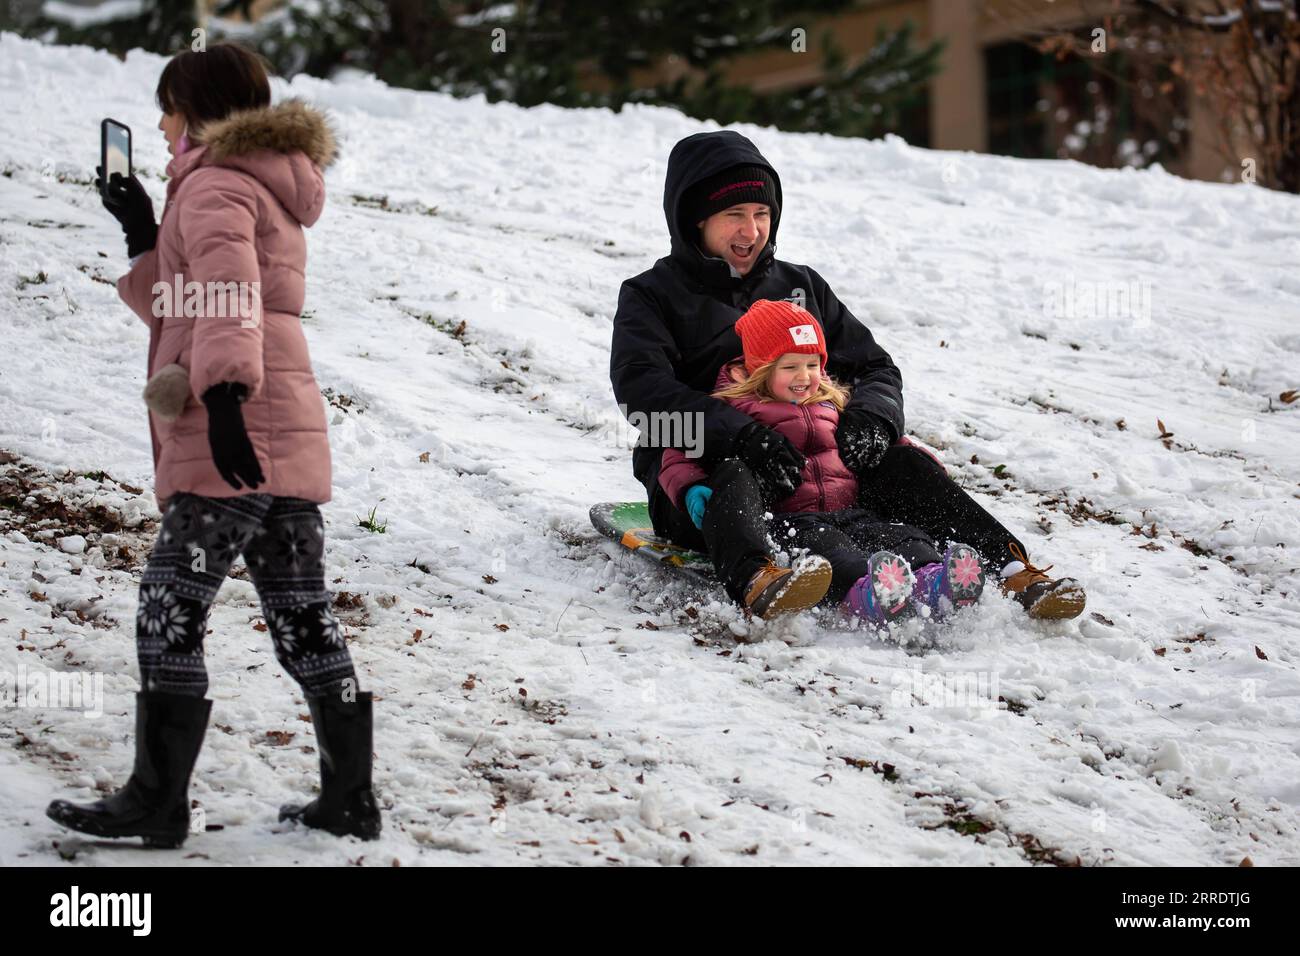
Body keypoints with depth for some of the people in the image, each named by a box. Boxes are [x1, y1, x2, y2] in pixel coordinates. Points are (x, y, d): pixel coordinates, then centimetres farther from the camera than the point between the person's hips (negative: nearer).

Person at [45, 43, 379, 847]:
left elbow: (226, 288, -23)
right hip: (291, 442, 10)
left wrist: (224, 389, -34)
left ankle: (158, 800, -4)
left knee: (170, 615, -6)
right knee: (304, 620, 10)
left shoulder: (214, 184, -3)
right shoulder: (272, 193, 26)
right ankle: (351, 797, 11)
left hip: (234, 440, -9)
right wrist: (144, 237, 23)